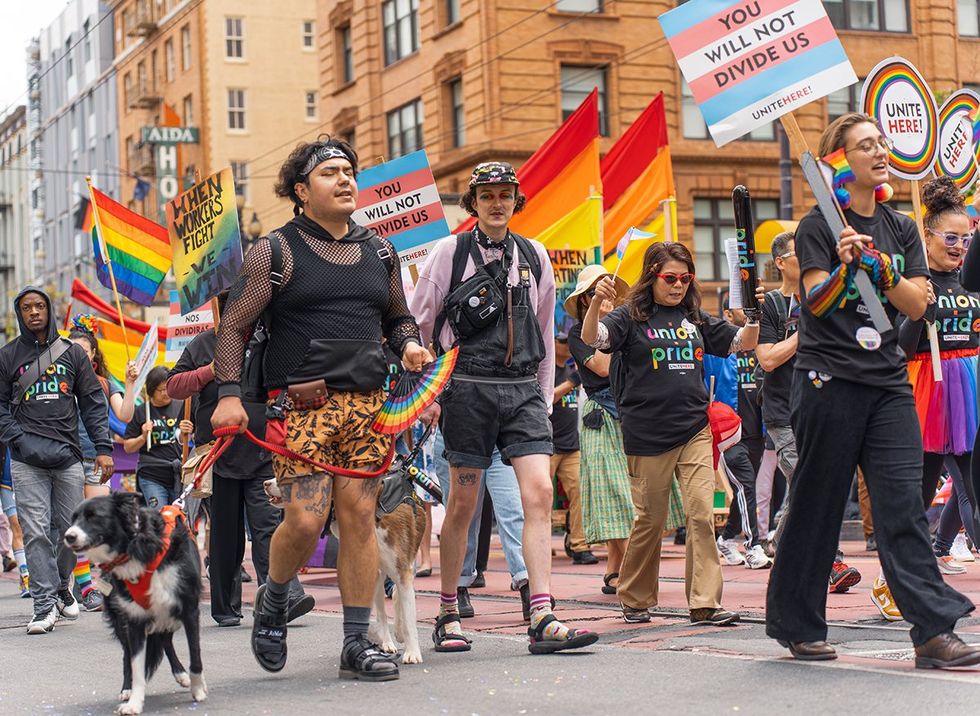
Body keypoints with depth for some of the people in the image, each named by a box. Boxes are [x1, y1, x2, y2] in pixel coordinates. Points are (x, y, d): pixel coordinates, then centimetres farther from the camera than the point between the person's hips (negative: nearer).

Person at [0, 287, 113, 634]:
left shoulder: (72, 353, 12)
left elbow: (93, 403, 10)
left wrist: (103, 448, 1)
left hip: (68, 458, 2)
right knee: (36, 531, -8)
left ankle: (61, 585, 28)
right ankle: (45, 604, -6)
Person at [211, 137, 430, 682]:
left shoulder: (379, 250, 16)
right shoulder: (277, 251, 2)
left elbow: (399, 316, 28)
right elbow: (235, 326, 0)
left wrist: (410, 343, 5)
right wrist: (230, 394, -12)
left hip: (368, 400, 4)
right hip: (303, 402, -4)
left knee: (359, 515, -1)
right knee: (304, 520, -13)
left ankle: (358, 644, 6)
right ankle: (274, 601, 18)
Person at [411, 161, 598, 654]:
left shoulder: (534, 256, 12)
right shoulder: (450, 252, 2)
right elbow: (419, 323, 5)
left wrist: (544, 397, 17)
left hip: (522, 389, 3)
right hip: (469, 388, -3)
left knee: (539, 493, -11)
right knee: (463, 503, 3)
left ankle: (542, 621, -13)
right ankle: (447, 617, 16)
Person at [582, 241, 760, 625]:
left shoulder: (696, 319, 13)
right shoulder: (632, 317, -1)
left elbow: (742, 343, 18)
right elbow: (592, 339, -16)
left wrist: (755, 314, -1)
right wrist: (596, 302, -34)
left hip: (695, 430, 3)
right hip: (647, 434, -3)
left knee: (702, 514, -7)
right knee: (650, 520, 5)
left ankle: (705, 603, -5)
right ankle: (635, 600, 22)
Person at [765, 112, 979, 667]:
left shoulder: (901, 229, 14)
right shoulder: (819, 226, -1)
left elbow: (917, 305, 3)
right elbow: (817, 301, -11)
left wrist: (879, 265, -12)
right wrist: (844, 266, -29)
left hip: (889, 381, 4)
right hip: (830, 379, -4)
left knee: (904, 505, -5)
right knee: (818, 503, 2)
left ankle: (935, 631, -10)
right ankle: (798, 625, 16)